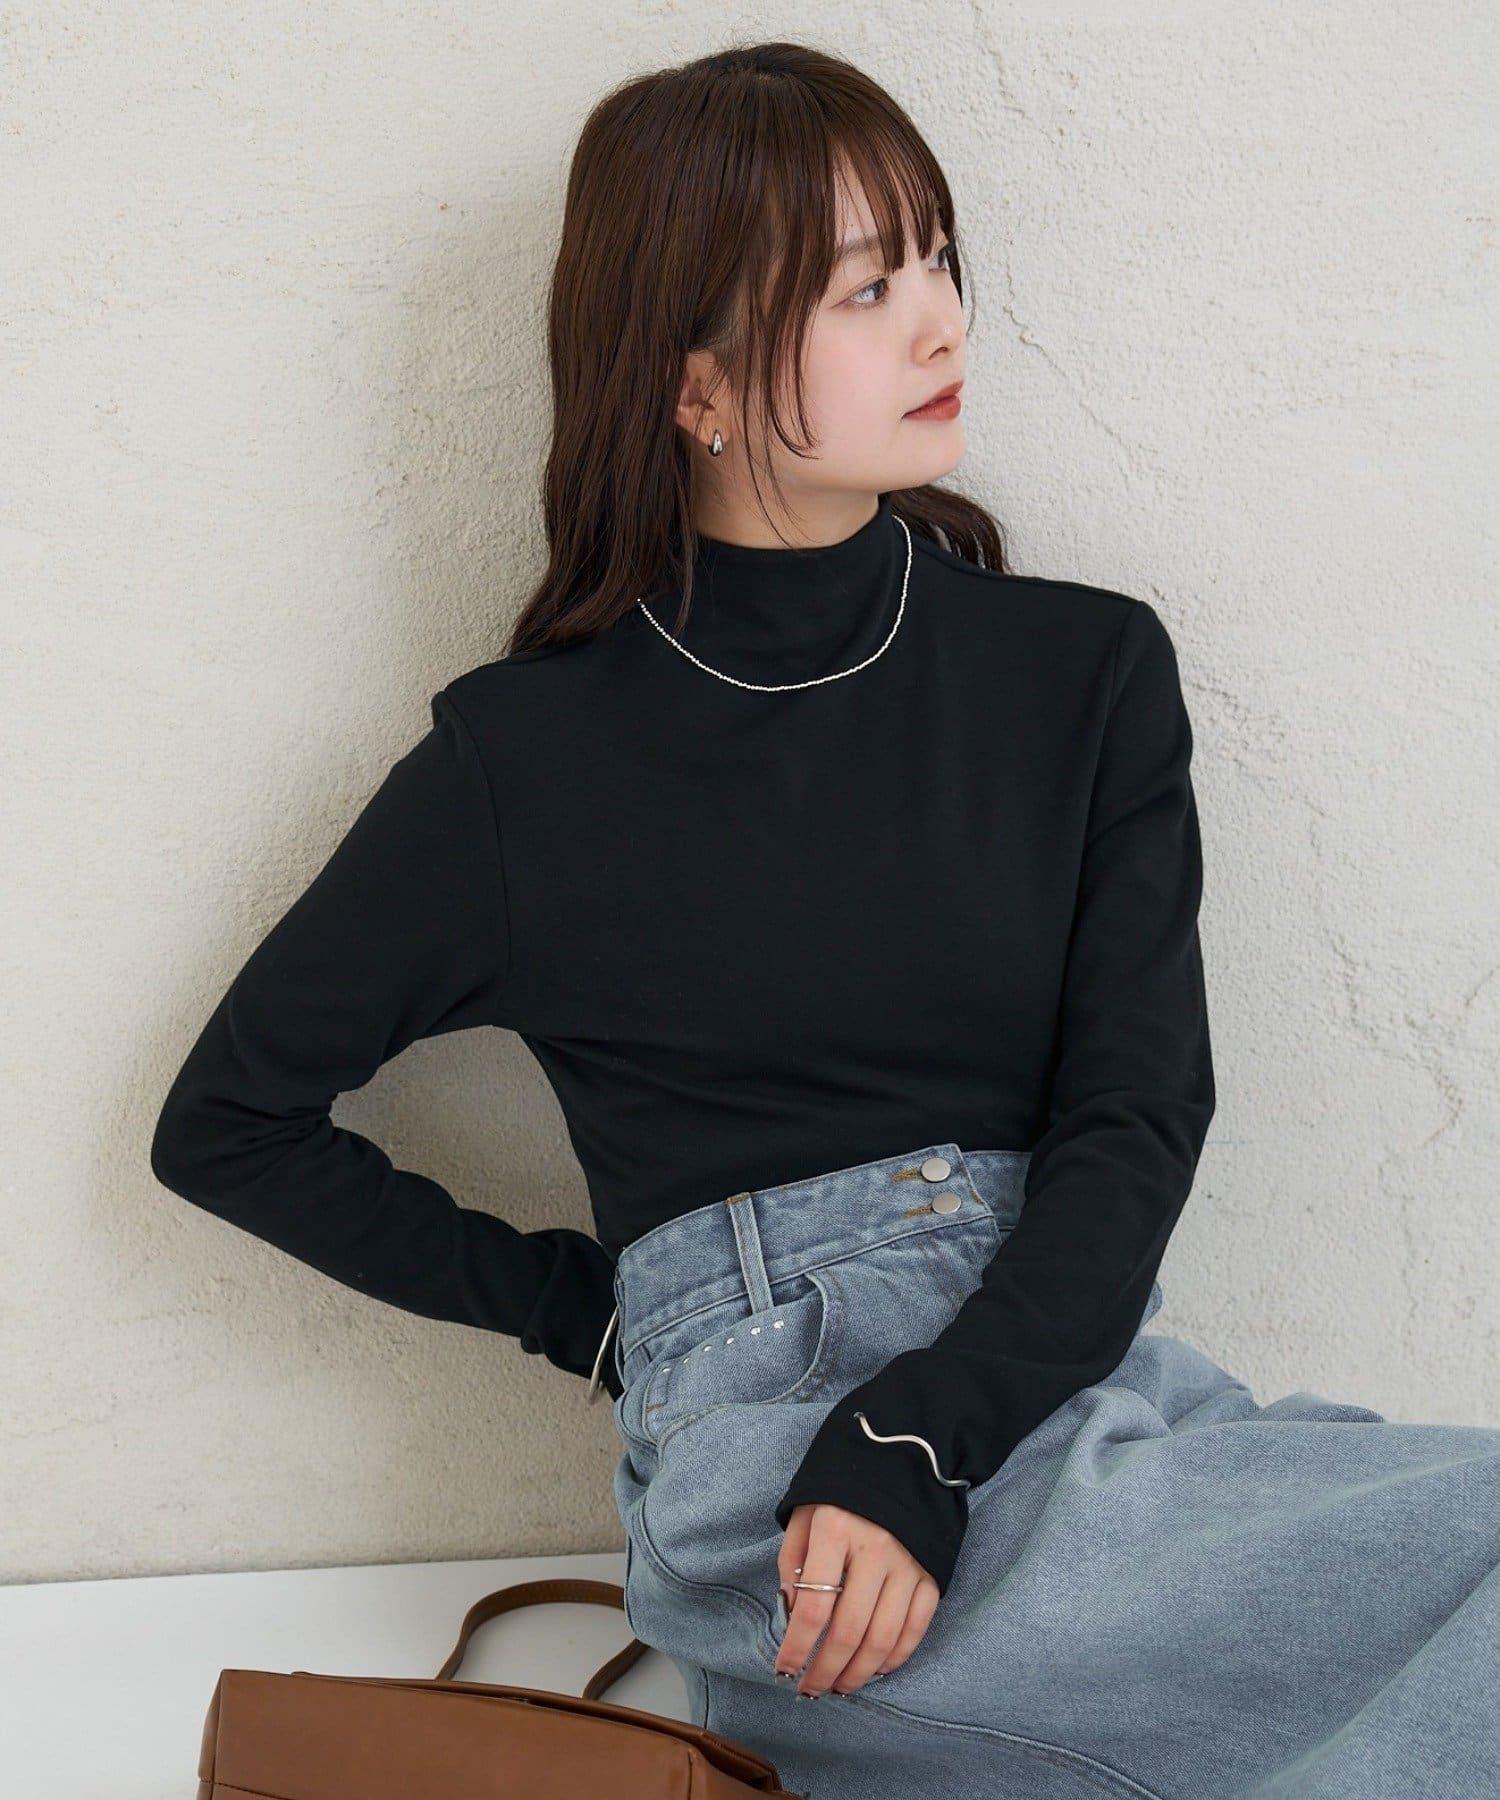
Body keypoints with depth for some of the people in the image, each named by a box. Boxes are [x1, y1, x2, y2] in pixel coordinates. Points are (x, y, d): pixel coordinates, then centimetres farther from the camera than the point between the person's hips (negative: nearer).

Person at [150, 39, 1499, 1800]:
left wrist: (919, 1443, -15)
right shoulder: (525, 761, 5)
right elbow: (224, 1123, 15)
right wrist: (581, 1305, 7)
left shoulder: (1086, 672, 11)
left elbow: (1138, 1111, 2)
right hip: (759, 1421, -4)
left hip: (1076, 1372, 4)